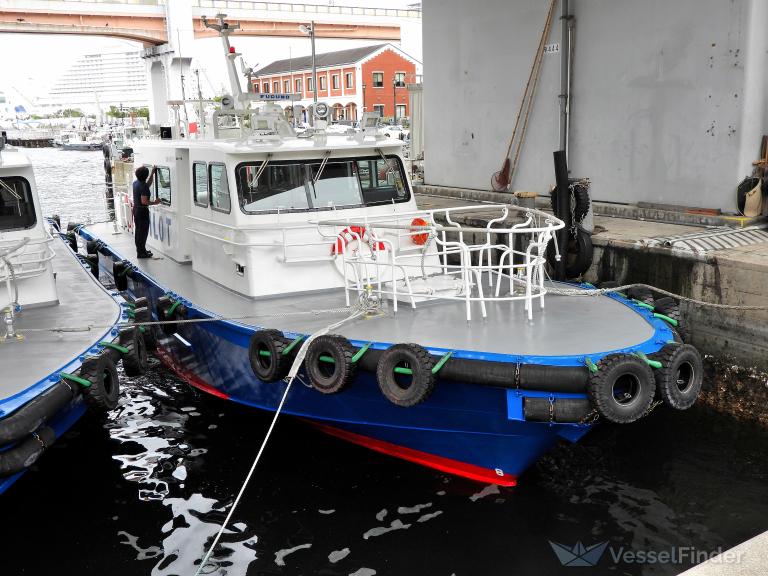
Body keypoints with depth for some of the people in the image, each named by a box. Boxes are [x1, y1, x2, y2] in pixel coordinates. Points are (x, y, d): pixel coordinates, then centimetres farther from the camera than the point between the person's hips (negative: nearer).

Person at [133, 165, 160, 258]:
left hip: (136, 209, 9)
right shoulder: (143, 186, -22)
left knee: (138, 230, 16)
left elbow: (147, 184, 23)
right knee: (143, 231, -2)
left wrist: (152, 173, 22)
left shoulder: (135, 183, 5)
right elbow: (144, 202, -26)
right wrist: (154, 202, -14)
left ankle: (139, 250, 26)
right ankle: (141, 253, 2)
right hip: (142, 210, -9)